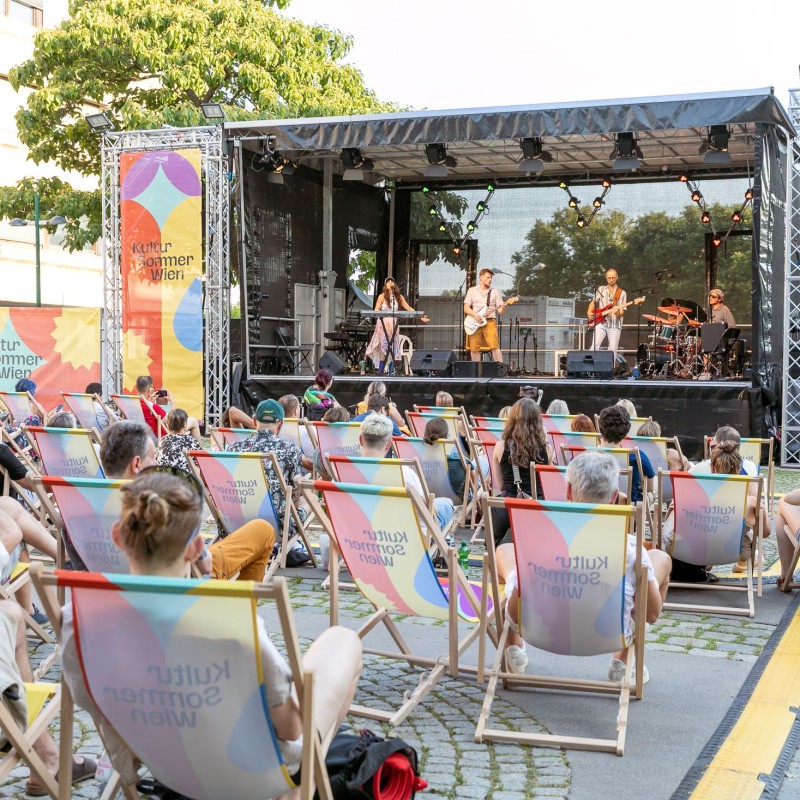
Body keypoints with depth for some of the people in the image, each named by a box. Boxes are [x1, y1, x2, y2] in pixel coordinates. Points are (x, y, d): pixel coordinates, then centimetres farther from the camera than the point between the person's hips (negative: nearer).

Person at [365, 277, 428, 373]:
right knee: (384, 345, -11)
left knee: (393, 347, -1)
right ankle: (381, 370, -8)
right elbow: (376, 310, -6)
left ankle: (391, 370, 2)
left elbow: (409, 308, 11)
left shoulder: (399, 297, 11)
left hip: (394, 324, 4)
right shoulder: (382, 296, 1)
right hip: (383, 323, -4)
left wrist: (420, 316, 4)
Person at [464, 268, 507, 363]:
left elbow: (500, 311, 7)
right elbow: (466, 308, 6)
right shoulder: (472, 290, 12)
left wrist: (503, 308, -16)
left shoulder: (495, 292, 11)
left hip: (489, 322, -1)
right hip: (475, 323, 1)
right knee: (474, 348, 0)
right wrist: (475, 315, -12)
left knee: (495, 346, -15)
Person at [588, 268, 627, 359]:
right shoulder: (601, 289, 10)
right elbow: (593, 302, 20)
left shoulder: (622, 293, 3)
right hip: (601, 323, 1)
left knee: (613, 351, -3)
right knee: (595, 346, -14)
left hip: (614, 325, -1)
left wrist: (618, 312, -25)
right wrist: (590, 312, 1)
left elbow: (622, 311, -2)